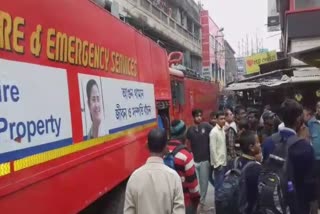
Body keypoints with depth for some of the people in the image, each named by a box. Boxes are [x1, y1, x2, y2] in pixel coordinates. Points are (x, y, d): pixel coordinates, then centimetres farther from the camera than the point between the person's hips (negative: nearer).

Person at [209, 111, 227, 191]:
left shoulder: (223, 130, 9)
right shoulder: (214, 132, -15)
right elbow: (212, 149, -17)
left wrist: (225, 160, 11)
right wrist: (217, 163, -16)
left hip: (224, 162, 8)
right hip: (218, 163, -8)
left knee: (222, 183, 15)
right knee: (219, 184, -2)